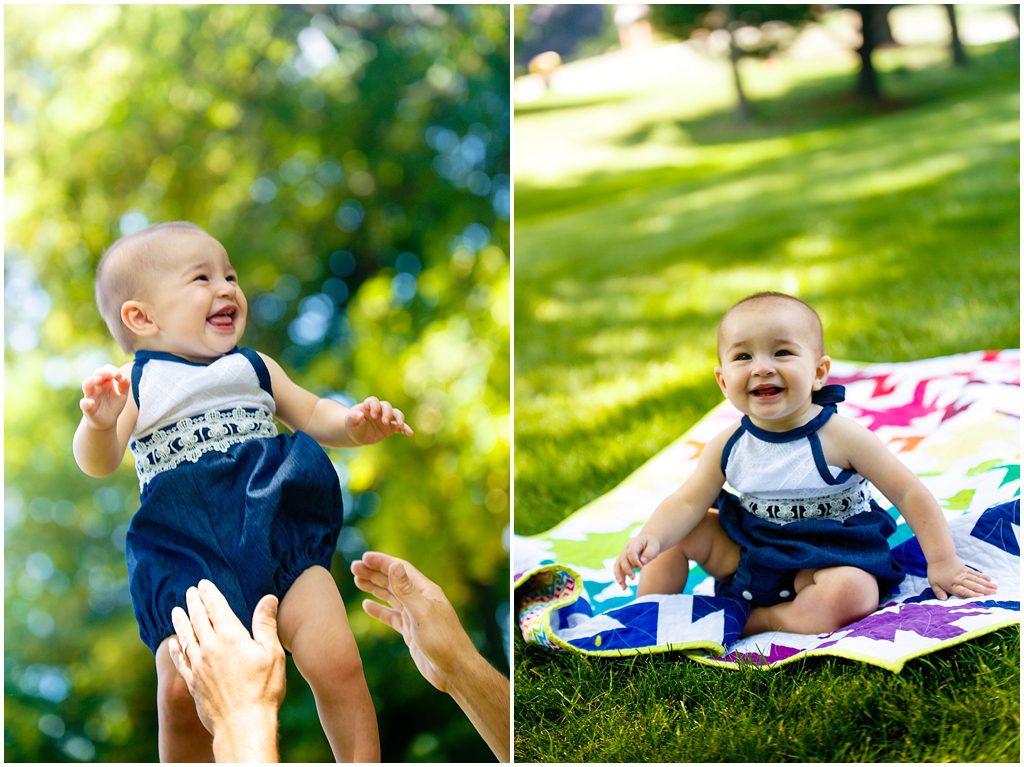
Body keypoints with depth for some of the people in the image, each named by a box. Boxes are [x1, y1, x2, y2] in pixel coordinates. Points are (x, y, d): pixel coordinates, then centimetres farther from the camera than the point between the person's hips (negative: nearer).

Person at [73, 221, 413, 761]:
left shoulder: (254, 368, 18)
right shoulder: (134, 384, 5)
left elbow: (312, 415, 21)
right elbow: (97, 464, -5)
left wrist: (353, 423, -1)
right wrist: (99, 423, -28)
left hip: (280, 532, 2)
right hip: (188, 555, -2)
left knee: (338, 665, -12)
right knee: (184, 693, -14)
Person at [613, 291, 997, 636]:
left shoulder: (840, 438, -19)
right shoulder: (728, 447, -7)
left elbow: (910, 494, -14)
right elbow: (687, 503, -6)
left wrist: (943, 562, -16)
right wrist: (649, 538, -26)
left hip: (826, 558, -4)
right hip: (749, 549, 5)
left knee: (852, 595, -34)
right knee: (681, 534, -5)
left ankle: (756, 620, -18)